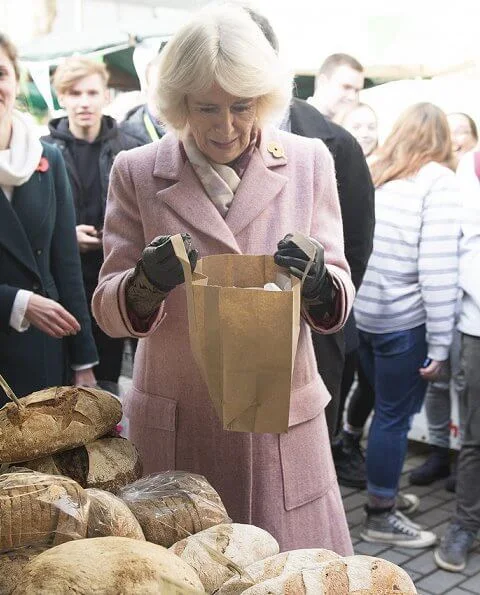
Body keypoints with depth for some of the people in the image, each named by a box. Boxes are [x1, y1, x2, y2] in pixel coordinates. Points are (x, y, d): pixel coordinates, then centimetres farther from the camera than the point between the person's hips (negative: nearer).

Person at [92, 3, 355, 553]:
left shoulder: (309, 162, 0)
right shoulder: (136, 172, -3)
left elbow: (339, 303, 1)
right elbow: (108, 313, -2)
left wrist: (318, 282, -23)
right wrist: (148, 282, -24)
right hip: (176, 424, 0)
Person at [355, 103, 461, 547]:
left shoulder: (373, 174, 10)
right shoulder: (438, 180, -7)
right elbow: (438, 269, -14)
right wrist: (439, 344, -11)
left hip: (362, 314, 6)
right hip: (405, 321, -6)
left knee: (387, 409, 20)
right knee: (394, 417, 6)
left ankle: (383, 489, 33)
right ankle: (380, 516, 18)